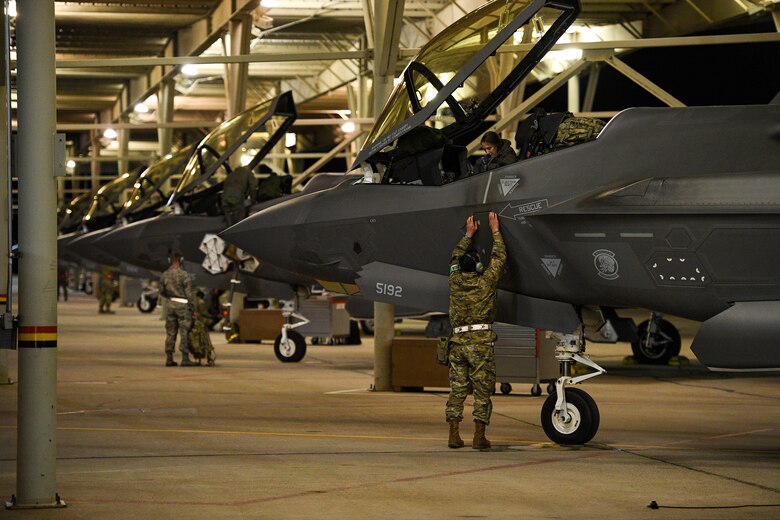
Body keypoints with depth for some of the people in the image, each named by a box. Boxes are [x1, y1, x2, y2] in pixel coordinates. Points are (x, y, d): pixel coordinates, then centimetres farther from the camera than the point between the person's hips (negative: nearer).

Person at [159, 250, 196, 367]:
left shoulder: (164, 275, 4)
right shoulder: (183, 274, -13)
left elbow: (162, 291, 14)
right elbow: (188, 293, -12)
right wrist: (192, 307, -4)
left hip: (171, 305, 5)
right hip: (183, 305, -5)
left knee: (170, 332, 8)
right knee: (184, 332, -2)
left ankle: (169, 359, 8)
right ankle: (185, 358, -4)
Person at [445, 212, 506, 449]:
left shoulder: (455, 281, 6)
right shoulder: (485, 282, -4)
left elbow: (456, 258, 25)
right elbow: (499, 257, 7)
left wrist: (469, 234, 34)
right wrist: (495, 231, 17)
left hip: (458, 341, 4)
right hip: (480, 341, -4)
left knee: (457, 389, 6)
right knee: (482, 391, 0)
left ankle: (454, 435, 4)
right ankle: (479, 437, -3)